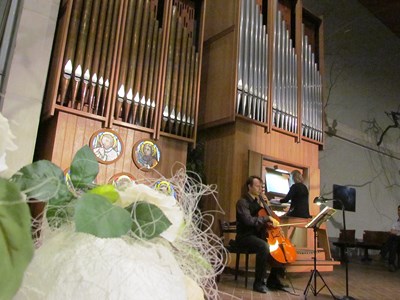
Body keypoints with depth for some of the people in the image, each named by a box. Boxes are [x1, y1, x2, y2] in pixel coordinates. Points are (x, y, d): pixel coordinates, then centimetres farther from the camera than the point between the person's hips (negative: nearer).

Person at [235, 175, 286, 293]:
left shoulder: (257, 200, 13)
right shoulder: (242, 202, -13)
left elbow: (260, 216, 21)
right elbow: (249, 220, -28)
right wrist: (268, 218, -28)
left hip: (257, 234, 9)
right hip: (245, 236, -9)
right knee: (264, 246, -35)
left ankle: (273, 279, 11)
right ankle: (259, 282, -23)